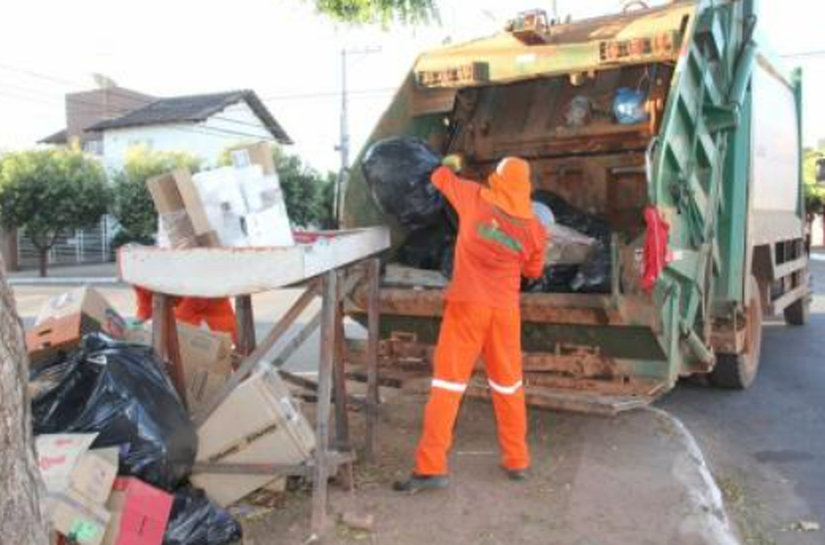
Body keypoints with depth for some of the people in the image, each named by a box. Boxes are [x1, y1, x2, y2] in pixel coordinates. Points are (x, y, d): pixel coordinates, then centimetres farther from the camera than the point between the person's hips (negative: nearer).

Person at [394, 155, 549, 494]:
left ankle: (431, 467, -3)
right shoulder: (533, 228, 2)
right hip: (505, 310, 2)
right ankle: (517, 461, 24)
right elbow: (533, 271, 14)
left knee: (448, 381, 0)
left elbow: (440, 178, 15)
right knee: (508, 384, 16)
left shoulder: (475, 198, -2)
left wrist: (450, 165, 36)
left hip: (467, 304, -2)